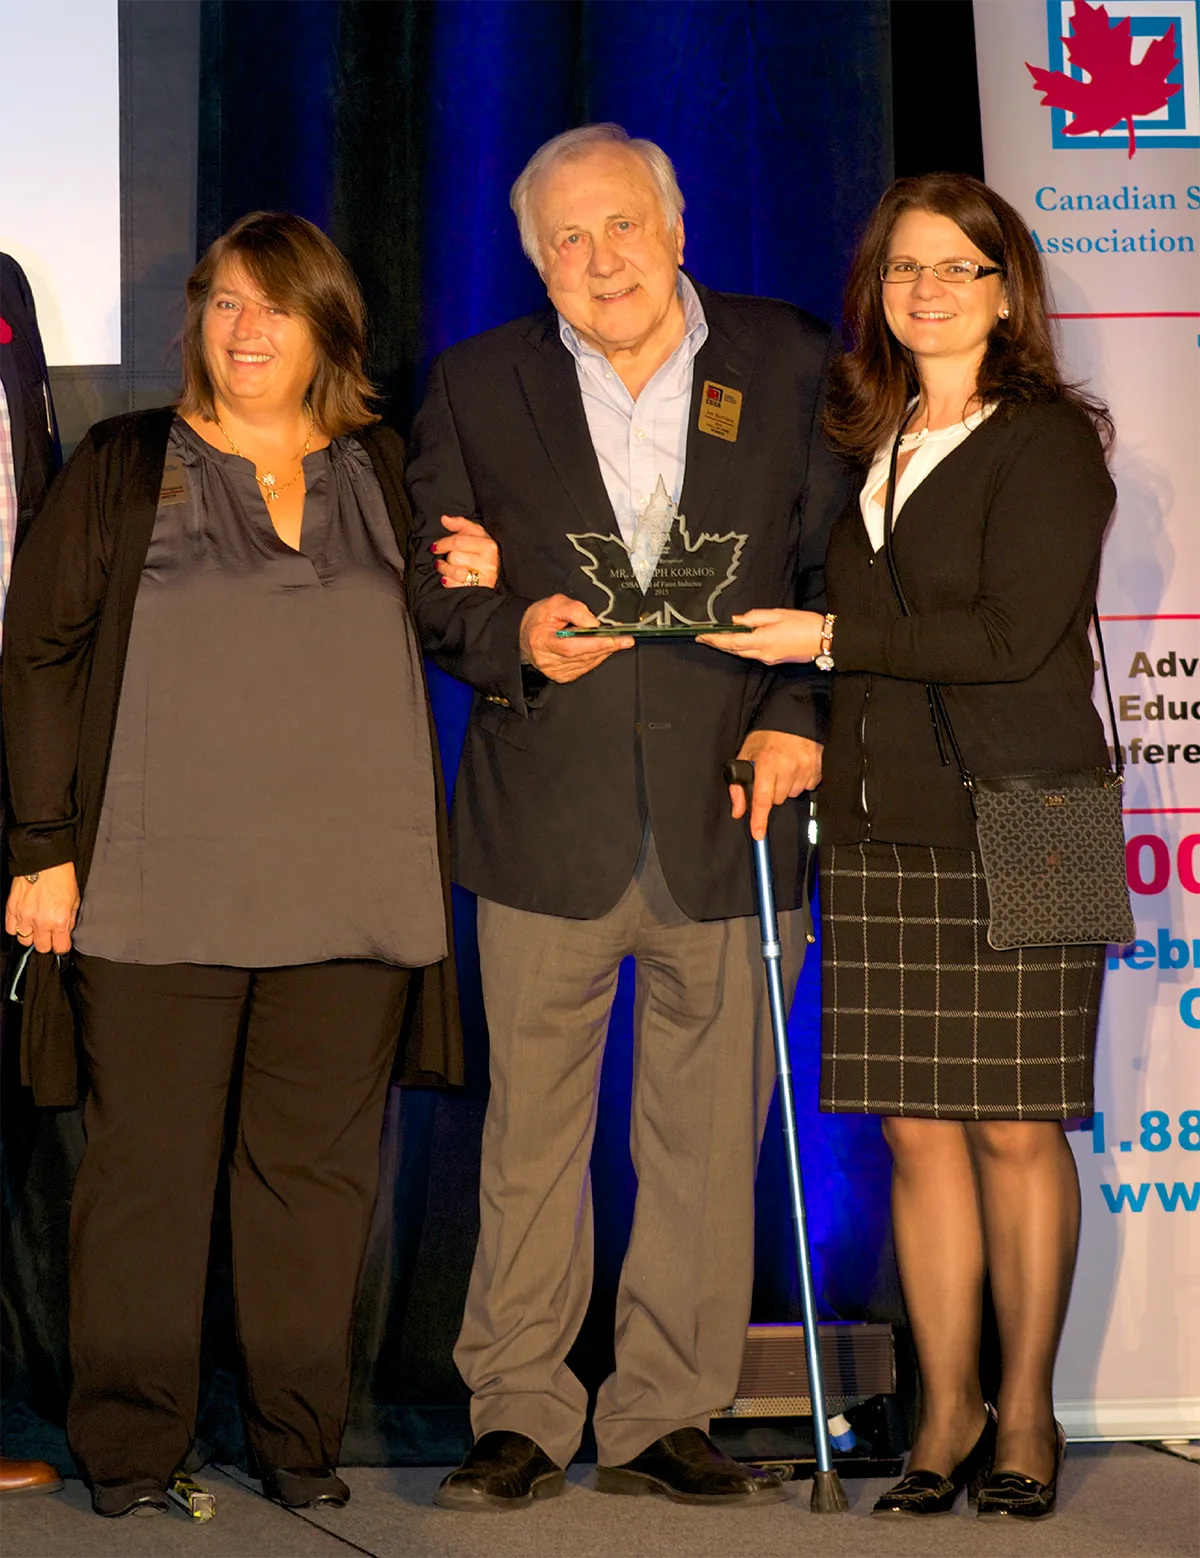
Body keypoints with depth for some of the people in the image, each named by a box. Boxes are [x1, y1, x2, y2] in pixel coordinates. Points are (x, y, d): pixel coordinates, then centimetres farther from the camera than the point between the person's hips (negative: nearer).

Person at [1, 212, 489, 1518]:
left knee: (317, 1168, 5)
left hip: (350, 894, 2)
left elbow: (441, 648, 25)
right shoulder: (120, 470, 7)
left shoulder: (387, 478, 15)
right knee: (147, 1164, 0)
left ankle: (300, 1440, 15)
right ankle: (129, 1447, 10)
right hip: (160, 892, -2)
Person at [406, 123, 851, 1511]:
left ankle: (662, 1419, 18)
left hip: (730, 819, 0)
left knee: (708, 1140, 6)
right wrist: (514, 640, -14)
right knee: (530, 1133, 5)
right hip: (547, 824, 0)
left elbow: (842, 567, 6)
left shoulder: (791, 367, 5)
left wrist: (803, 715, -8)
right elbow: (430, 591, 6)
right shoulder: (476, 386, 6)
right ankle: (518, 1416, 17)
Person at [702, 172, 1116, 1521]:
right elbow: (830, 601, 25)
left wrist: (833, 639, -9)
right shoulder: (863, 444, 15)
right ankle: (948, 1410, 13)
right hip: (877, 827, 5)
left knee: (1013, 1128, 0)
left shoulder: (1046, 441, -4)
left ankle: (1026, 1412, 12)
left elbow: (1013, 633, -13)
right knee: (916, 1129, 4)